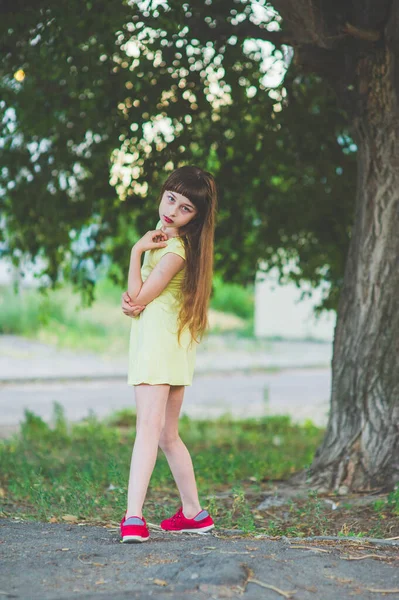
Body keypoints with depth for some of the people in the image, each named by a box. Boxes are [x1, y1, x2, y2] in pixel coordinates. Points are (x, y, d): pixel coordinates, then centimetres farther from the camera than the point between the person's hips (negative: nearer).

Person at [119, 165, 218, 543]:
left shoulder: (175, 250, -14)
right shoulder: (162, 236, 16)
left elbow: (138, 297, -14)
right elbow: (136, 297, 21)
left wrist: (137, 249, -11)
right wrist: (130, 301, -1)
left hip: (159, 340, -10)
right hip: (170, 343, 10)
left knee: (149, 428, -19)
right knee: (167, 435, 15)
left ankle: (133, 516, -28)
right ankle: (194, 512, 22)